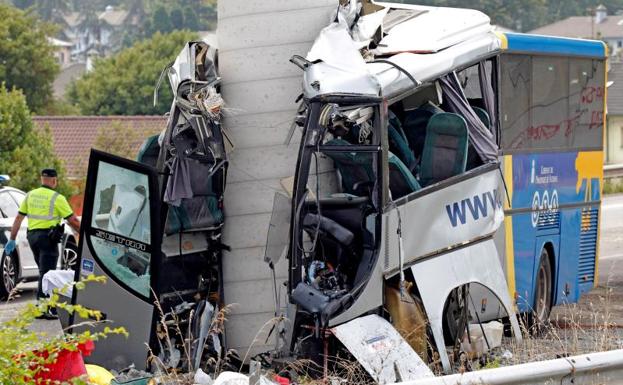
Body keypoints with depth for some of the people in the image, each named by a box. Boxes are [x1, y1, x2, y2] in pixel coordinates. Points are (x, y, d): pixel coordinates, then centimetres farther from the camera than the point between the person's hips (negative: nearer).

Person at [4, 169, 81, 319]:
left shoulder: (30, 195, 9)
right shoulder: (57, 198, -8)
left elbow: (18, 218, 11)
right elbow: (73, 220, -9)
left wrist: (12, 239, 16)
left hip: (32, 236, 6)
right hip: (48, 237, -6)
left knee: (44, 272, 18)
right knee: (46, 273, -5)